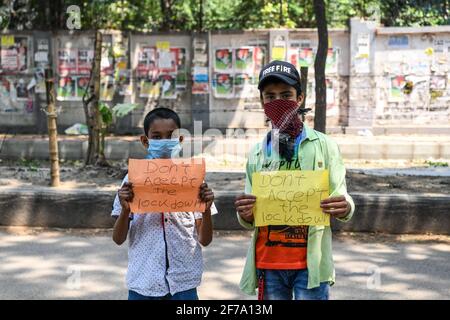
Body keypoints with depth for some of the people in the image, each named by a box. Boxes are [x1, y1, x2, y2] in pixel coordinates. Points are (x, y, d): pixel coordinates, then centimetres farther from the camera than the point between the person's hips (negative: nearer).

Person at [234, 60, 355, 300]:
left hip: (310, 263, -3)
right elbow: (250, 220, 10)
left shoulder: (324, 145, 0)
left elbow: (341, 200, -1)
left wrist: (344, 208, -24)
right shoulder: (256, 153, 8)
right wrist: (245, 215, -13)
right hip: (268, 264, 3)